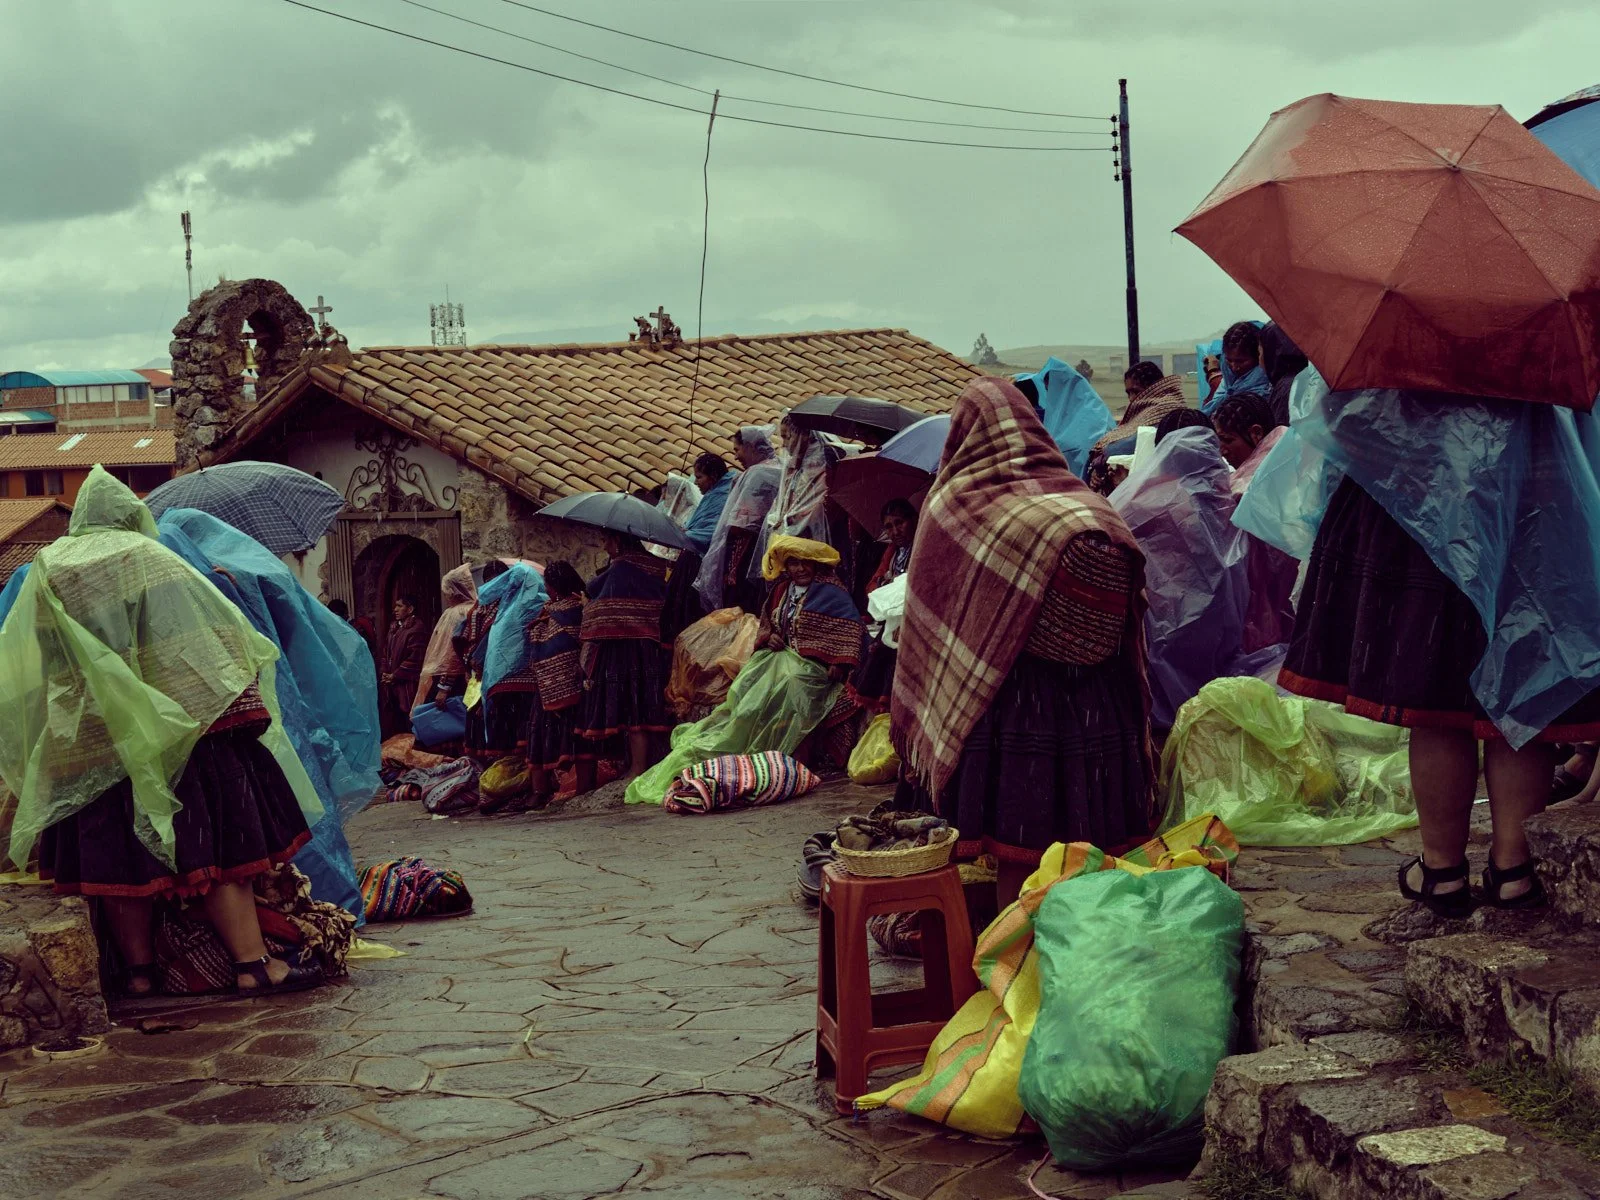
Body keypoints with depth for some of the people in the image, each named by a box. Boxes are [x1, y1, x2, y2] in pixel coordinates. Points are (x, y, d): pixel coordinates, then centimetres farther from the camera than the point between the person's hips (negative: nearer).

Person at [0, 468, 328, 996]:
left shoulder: (47, 571, 8)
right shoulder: (150, 558, 0)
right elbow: (218, 633, -5)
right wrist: (242, 698, -2)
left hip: (86, 741, 3)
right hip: (175, 729, -3)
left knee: (117, 851, 9)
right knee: (217, 843, -1)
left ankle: (138, 970, 15)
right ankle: (252, 962, -3)